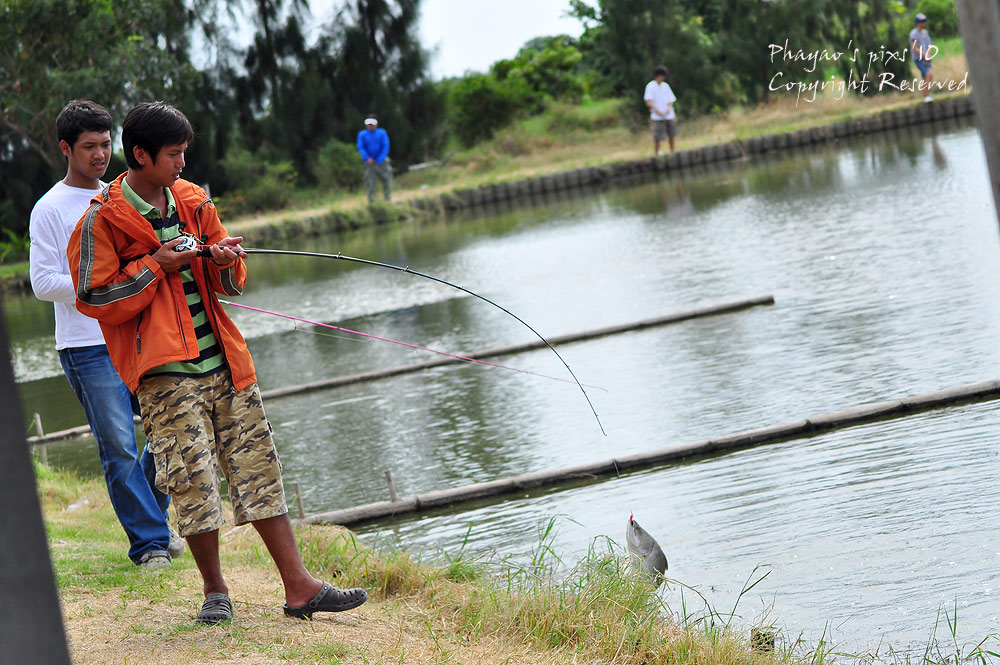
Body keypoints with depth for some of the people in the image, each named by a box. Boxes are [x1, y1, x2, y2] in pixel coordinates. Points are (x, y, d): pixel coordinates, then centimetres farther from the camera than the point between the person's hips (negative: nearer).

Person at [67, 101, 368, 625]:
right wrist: (154, 266, -11)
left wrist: (225, 261, -3)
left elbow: (232, 284, 20)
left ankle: (298, 587, 5)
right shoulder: (102, 221, -5)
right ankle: (215, 591, 11)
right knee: (193, 477, -8)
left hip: (222, 360, 6)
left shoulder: (194, 202, 14)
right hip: (164, 371, -6)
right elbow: (95, 300, -7)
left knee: (258, 466, 3)